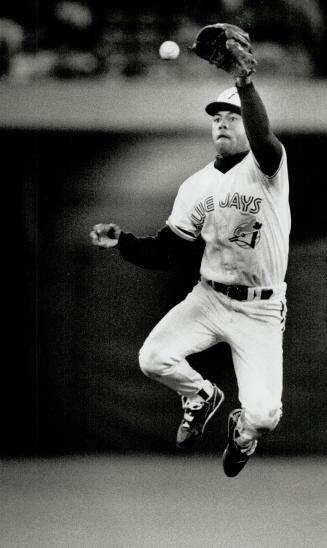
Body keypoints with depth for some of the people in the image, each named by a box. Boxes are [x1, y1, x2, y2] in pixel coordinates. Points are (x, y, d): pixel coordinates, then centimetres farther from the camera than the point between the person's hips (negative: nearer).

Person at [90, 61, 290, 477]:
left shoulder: (266, 167, -11)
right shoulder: (197, 186, 5)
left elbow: (263, 139, -37)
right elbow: (165, 252, 6)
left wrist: (245, 84, -54)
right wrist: (122, 241, -13)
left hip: (261, 310, -4)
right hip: (209, 298, 4)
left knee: (264, 416, -17)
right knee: (153, 358, -19)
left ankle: (243, 428, 24)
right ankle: (201, 397, 16)